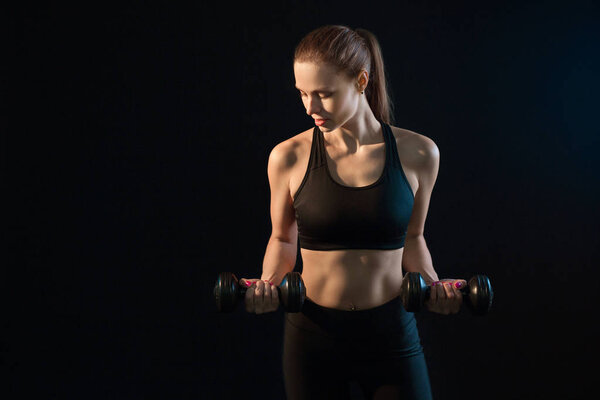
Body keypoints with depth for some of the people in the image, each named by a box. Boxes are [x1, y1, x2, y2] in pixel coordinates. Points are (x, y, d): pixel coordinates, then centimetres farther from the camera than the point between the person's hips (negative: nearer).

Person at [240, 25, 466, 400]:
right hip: (313, 334, 0)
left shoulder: (417, 153, -5)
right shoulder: (288, 157, -7)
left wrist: (433, 284, -7)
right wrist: (269, 283, -10)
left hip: (392, 333, 1)